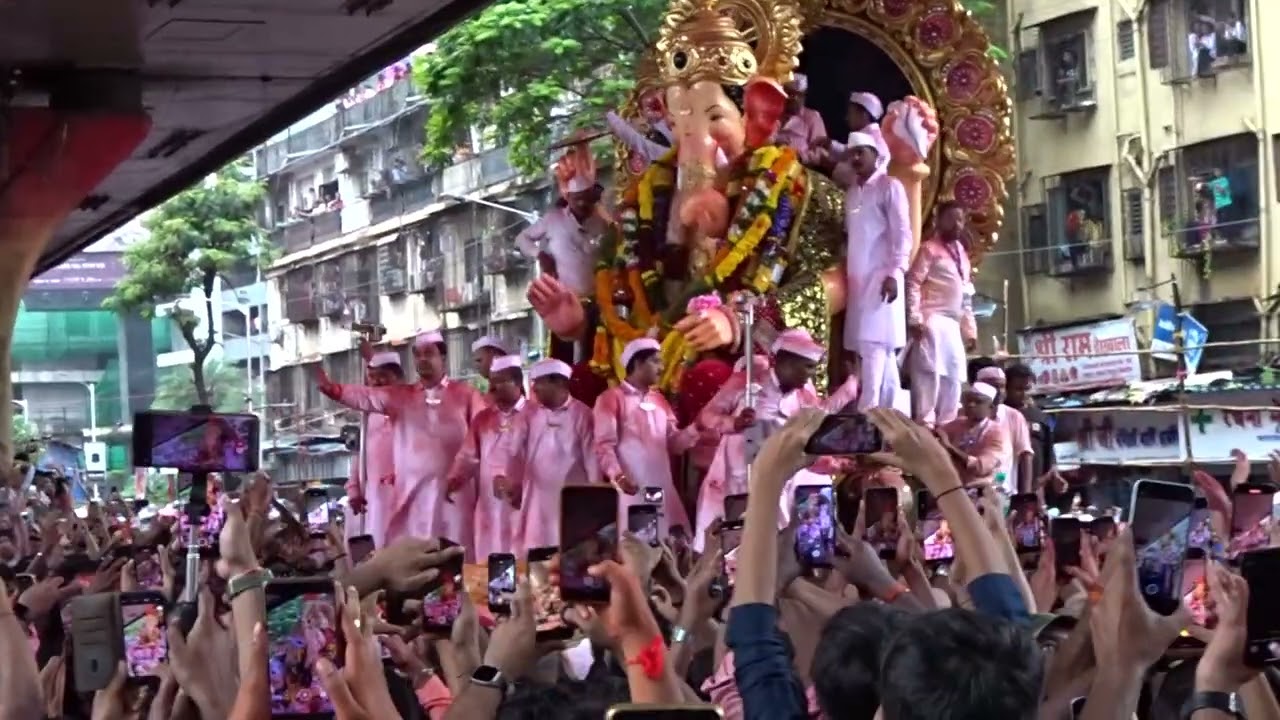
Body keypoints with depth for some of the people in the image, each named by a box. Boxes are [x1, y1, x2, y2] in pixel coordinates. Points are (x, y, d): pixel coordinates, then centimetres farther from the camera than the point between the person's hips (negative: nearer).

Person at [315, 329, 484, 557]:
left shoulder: (465, 394, 7)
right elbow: (365, 397, -2)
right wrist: (331, 388, -19)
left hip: (454, 491, -2)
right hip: (411, 494, 2)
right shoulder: (400, 396, 12)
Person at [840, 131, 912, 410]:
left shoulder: (889, 187, -1)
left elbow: (902, 233, -8)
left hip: (881, 277, -7)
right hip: (858, 279, 7)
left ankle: (868, 412, -22)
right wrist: (846, 272, 10)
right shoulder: (851, 192, 19)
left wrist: (894, 273, -17)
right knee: (883, 350, 6)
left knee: (874, 344, -15)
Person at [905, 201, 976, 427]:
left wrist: (970, 327, 19)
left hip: (953, 324, 8)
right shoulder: (930, 249, -2)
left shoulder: (961, 252, 22)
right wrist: (915, 319, -20)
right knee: (929, 371, -13)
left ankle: (947, 424, 14)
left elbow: (966, 295, 24)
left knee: (953, 375, 8)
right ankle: (925, 424, -13)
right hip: (932, 321, -8)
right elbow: (913, 283, -11)